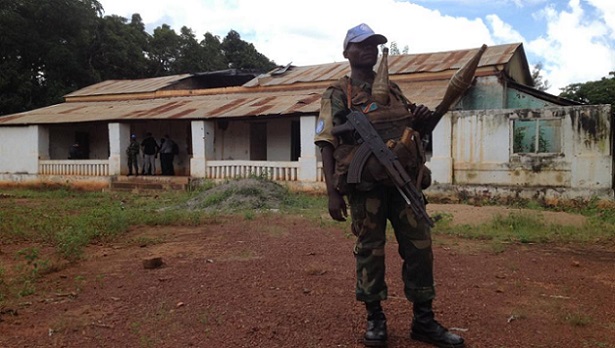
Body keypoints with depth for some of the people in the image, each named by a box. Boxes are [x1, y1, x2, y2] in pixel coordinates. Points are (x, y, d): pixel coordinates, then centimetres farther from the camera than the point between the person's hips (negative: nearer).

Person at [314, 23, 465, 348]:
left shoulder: (393, 89, 18)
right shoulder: (337, 95, 2)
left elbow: (415, 129, 25)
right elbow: (327, 144, -5)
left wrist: (424, 120, -1)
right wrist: (332, 192, -14)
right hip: (365, 185, -5)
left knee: (419, 247, 5)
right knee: (369, 250, 5)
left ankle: (424, 321, 19)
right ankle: (375, 319, 21)